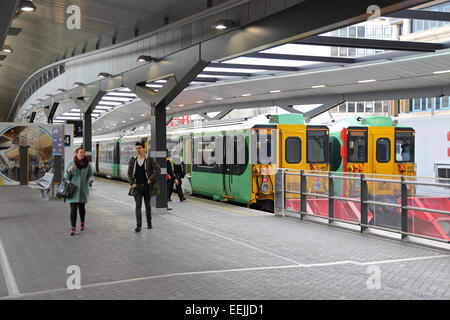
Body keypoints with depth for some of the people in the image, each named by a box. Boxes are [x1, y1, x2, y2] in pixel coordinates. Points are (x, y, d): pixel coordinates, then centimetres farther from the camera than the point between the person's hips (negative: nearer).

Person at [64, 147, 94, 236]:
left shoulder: (87, 164, -2)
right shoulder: (71, 163, -6)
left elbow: (90, 174, 9)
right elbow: (66, 176, -2)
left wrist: (90, 179, -14)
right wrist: (69, 170, -22)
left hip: (83, 189, 2)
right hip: (73, 189, -1)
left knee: (82, 207, 10)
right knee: (73, 208, -6)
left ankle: (82, 223, 35)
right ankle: (73, 227, 0)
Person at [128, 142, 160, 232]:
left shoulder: (149, 160, -4)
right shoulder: (133, 160, 4)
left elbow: (158, 170, -6)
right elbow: (129, 173, 10)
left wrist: (151, 179, -14)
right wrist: (132, 183, -3)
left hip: (147, 186, -1)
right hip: (137, 186, 1)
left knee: (147, 204, 11)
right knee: (138, 205, -7)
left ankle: (149, 223, 26)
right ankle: (138, 226, -10)